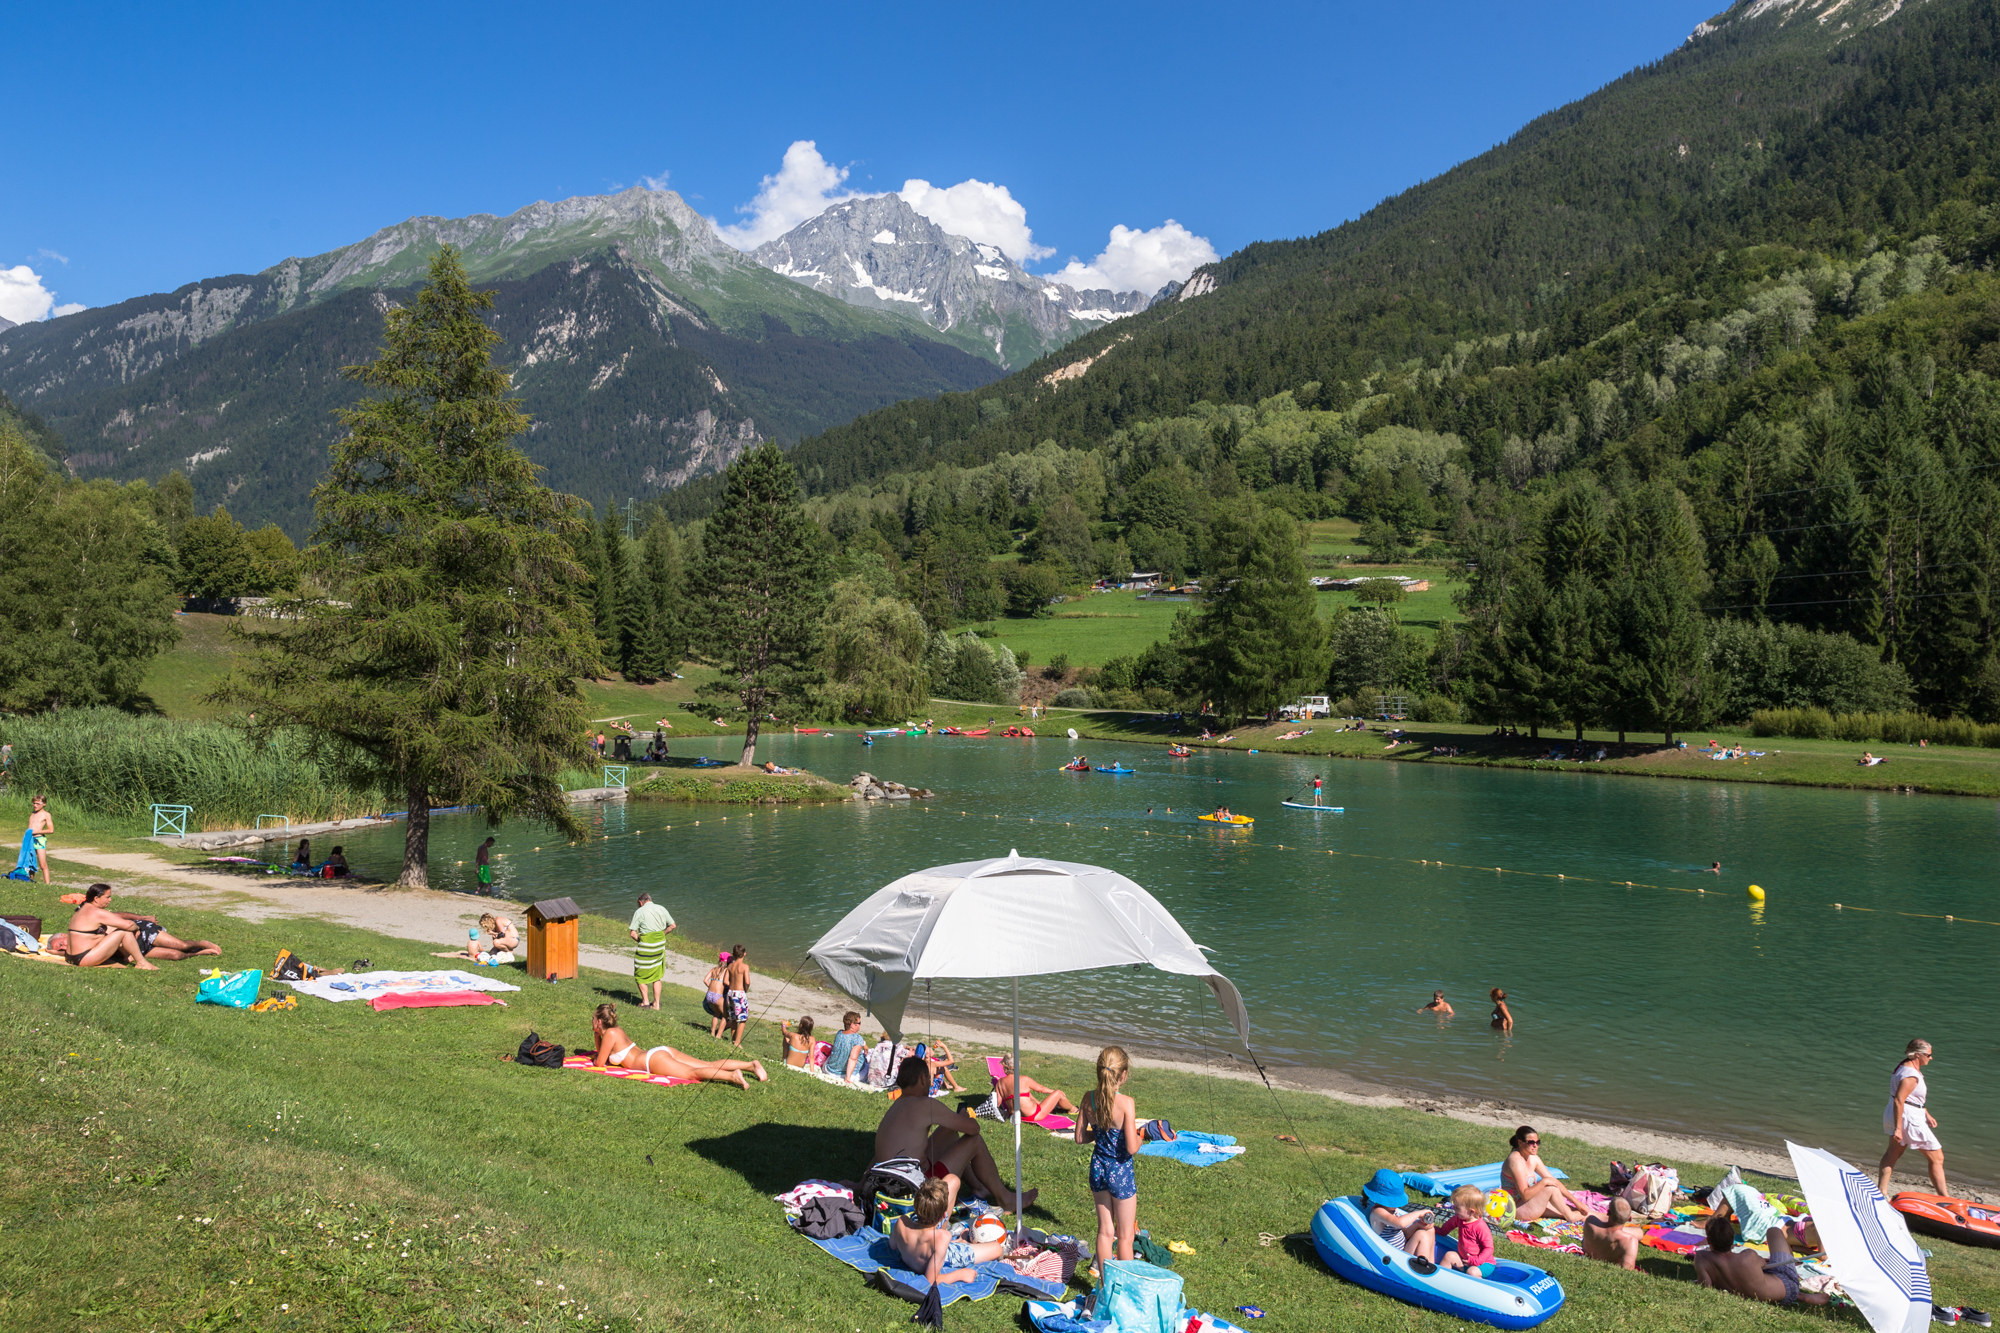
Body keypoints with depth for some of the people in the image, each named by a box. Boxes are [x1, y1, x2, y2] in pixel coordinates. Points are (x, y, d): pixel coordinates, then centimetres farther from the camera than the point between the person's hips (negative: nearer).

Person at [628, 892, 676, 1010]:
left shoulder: (640, 912, -8)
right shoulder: (661, 909, 6)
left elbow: (632, 933, -12)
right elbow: (672, 926, 10)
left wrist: (639, 939, 5)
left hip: (646, 946, -5)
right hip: (660, 944, 5)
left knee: (640, 975, 12)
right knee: (657, 976, 15)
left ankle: (645, 1002, 16)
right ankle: (656, 1003, 17)